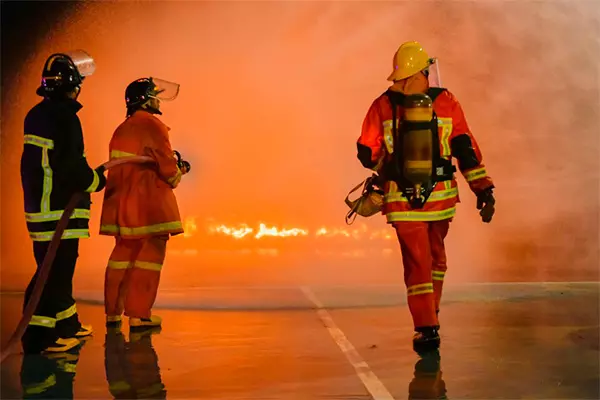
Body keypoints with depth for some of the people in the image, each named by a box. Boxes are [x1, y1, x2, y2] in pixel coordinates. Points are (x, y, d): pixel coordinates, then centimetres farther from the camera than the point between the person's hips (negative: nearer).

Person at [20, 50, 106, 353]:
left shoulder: (36, 115, 14)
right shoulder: (64, 117, -16)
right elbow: (72, 168, -20)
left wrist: (91, 174, 18)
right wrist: (99, 180, -2)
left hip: (39, 205, 10)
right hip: (59, 211, -10)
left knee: (58, 269, 19)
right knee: (55, 271, -5)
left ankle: (67, 324, 31)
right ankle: (38, 336, -2)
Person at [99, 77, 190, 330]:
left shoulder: (120, 130, 16)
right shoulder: (152, 125, -11)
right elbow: (167, 166, -15)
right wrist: (179, 172, 7)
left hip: (122, 203, 8)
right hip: (149, 205, -8)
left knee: (122, 254, 15)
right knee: (149, 256, -2)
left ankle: (113, 313, 21)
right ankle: (139, 316, -1)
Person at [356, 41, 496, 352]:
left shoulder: (382, 107, -4)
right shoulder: (446, 103, -4)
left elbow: (367, 154, 5)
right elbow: (466, 149, -6)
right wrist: (483, 190, -3)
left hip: (402, 199, -1)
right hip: (440, 196, 1)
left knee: (416, 262, 5)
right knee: (435, 254, 23)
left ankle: (426, 328, -1)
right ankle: (431, 312, 35)